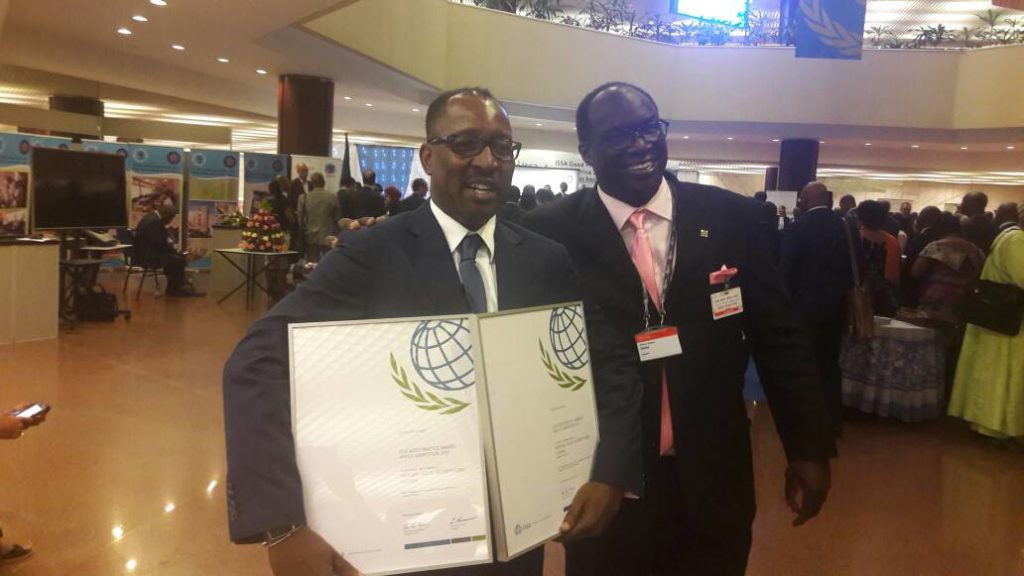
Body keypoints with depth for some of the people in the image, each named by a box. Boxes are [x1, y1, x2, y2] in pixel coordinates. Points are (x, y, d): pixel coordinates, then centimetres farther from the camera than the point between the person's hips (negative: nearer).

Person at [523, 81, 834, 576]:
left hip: (714, 483, 2)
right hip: (603, 485, -1)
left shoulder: (731, 218, -2)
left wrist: (808, 446, 3)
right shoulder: (551, 234, -8)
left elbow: (779, 338, 3)